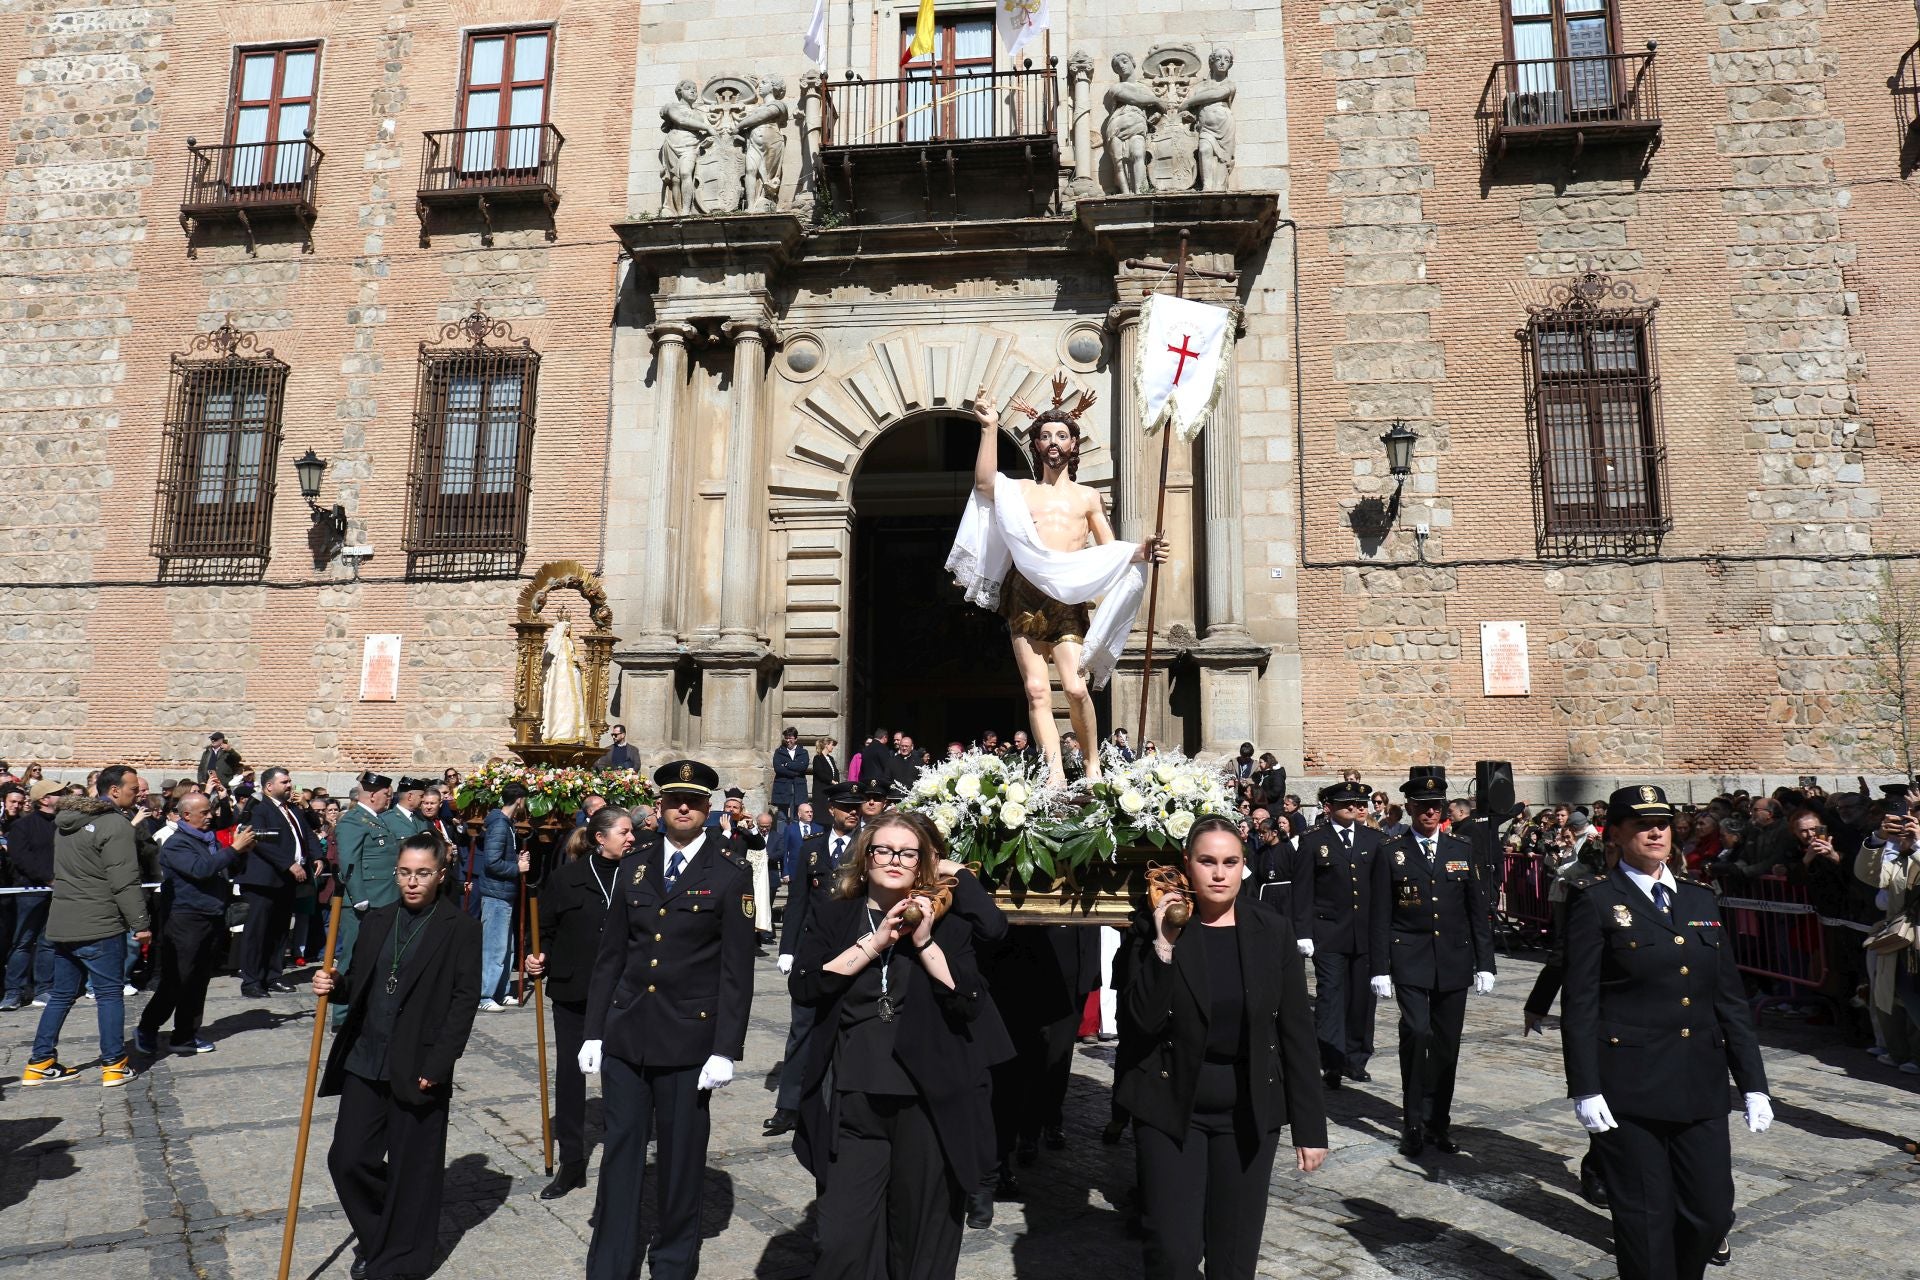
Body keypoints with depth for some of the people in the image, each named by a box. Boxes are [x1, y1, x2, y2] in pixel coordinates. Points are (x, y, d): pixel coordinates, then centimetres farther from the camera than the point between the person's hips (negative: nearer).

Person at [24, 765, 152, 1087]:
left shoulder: (65, 820, 12)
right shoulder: (116, 824, -16)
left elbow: (62, 871, 22)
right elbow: (125, 881, -19)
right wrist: (139, 923, -14)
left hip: (61, 925, 8)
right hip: (99, 927, -8)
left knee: (61, 994, 16)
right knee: (110, 994, 1)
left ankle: (39, 1063, 20)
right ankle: (114, 1065, 5)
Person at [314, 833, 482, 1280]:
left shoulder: (461, 928, -8)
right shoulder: (377, 921, 9)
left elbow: (463, 1001, -11)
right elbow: (359, 987, 15)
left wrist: (437, 1066, -16)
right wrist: (335, 985, -8)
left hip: (418, 1070, -5)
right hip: (363, 1062, 5)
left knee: (411, 1170, 5)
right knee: (348, 1159, 8)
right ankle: (375, 1240, 33)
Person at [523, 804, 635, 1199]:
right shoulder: (564, 878, -4)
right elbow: (547, 932, 3)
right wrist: (537, 961, -14)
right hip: (573, 990, 0)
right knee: (570, 1073, 8)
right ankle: (571, 1163, 21)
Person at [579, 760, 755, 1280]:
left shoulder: (730, 871, -6)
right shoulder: (637, 862, 6)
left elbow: (736, 969, -7)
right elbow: (610, 954, 10)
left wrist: (726, 1050, -10)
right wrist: (593, 1030, 7)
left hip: (688, 1037, -3)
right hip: (625, 1031, 3)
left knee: (681, 1157, 9)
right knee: (620, 1152, 9)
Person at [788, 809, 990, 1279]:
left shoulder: (948, 924, 4)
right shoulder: (833, 915, 5)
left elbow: (969, 1004, -6)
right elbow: (803, 987, -8)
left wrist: (924, 942, -13)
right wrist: (874, 942, -13)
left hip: (928, 1104, 0)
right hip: (852, 1103, 0)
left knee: (922, 1242, 11)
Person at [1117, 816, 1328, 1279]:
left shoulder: (1274, 929, -3)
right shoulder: (1156, 927, -8)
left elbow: (1297, 1033, -1)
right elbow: (1146, 1018, -15)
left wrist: (1310, 1127, -1)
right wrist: (1163, 945, -25)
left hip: (1249, 1109, 2)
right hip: (1171, 1104, -1)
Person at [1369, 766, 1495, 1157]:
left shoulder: (1462, 851, 8)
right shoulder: (1390, 853, 0)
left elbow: (1479, 912, 9)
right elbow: (1381, 917, -2)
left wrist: (1484, 963, 4)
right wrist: (1380, 969, -6)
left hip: (1453, 963, 3)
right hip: (1410, 963, -3)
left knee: (1446, 1045, 9)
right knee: (1416, 1033, -15)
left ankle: (1438, 1122, 23)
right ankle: (1414, 1123, -1)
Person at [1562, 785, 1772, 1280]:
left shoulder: (1700, 899, 11)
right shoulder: (1595, 900, -6)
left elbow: (1731, 997, 12)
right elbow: (1579, 1003, -8)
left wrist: (1753, 1083, 8)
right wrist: (1584, 1088, -12)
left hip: (1702, 1088, 5)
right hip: (1629, 1089, -5)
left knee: (1712, 1213, 9)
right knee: (1645, 1220, 4)